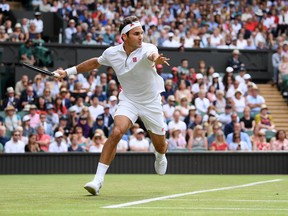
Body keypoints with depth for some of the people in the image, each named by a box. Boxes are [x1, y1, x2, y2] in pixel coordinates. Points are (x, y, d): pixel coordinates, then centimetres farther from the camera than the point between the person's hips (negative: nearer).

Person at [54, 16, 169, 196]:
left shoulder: (147, 49, -24)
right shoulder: (112, 53, -11)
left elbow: (152, 55, -50)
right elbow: (95, 63, 11)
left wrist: (156, 60, -74)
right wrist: (68, 72, 12)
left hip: (151, 102, -1)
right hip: (129, 100, 1)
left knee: (160, 145, 12)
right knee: (116, 132, -26)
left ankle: (160, 156, 54)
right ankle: (98, 179, -23)